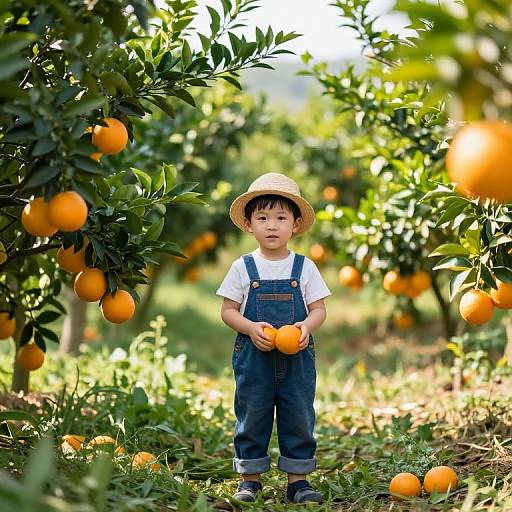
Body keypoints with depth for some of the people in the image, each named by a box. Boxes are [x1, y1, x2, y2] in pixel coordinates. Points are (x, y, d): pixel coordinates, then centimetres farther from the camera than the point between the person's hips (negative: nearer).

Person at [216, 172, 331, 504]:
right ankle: (250, 479, 15)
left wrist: (305, 327, -17)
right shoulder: (243, 268, 2)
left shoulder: (304, 267, 4)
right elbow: (228, 311, 2)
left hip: (298, 357, 1)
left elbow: (319, 309, 4)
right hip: (254, 355, 0)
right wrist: (251, 328, -16)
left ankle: (298, 480, 13)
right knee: (252, 417, 4)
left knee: (299, 417, 3)